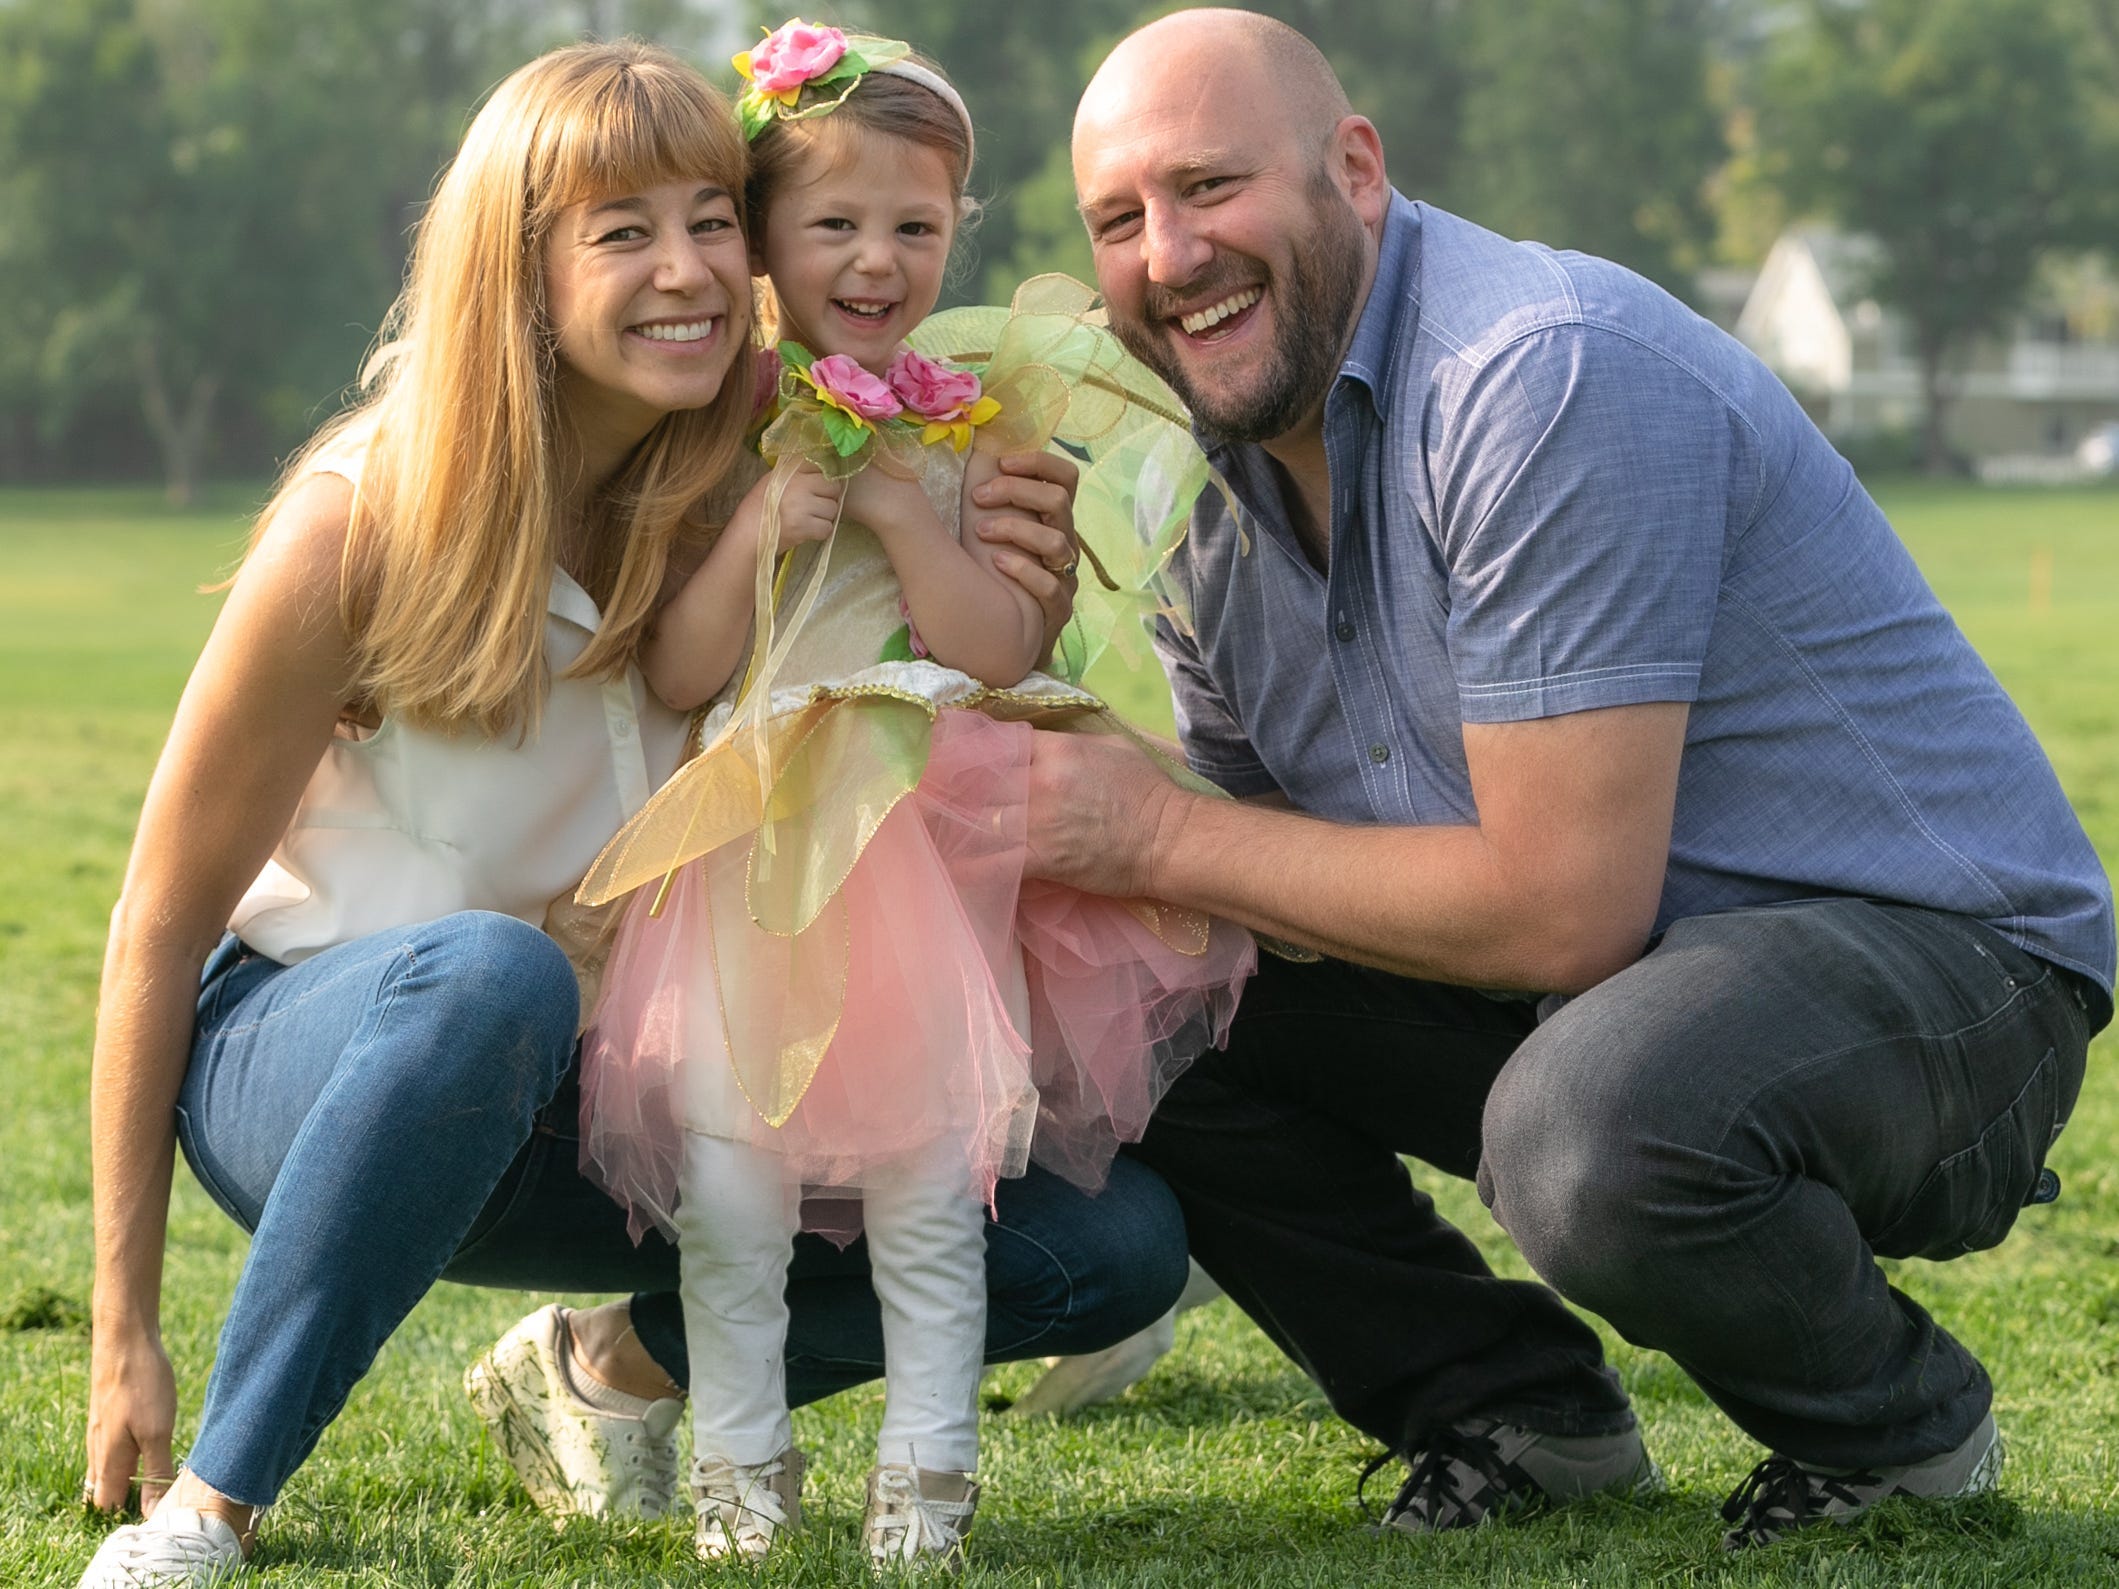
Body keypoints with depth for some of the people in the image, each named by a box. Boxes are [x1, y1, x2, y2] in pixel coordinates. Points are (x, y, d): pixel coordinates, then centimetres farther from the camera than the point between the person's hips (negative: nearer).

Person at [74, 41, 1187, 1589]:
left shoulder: (756, 511, -7)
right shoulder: (364, 526, -19)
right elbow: (161, 924, -12)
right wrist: (124, 1334, -11)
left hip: (591, 1111, 5)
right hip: (308, 1051, -5)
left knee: (1119, 1240, -9)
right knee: (492, 973, -42)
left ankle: (625, 1358, 10)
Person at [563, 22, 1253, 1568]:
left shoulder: (976, 427, 2)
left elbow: (1006, 650, -7)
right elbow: (678, 676, -3)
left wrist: (897, 508, -15)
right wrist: (759, 530, -17)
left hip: (931, 846, 0)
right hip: (745, 848, 0)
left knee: (929, 1178, -1)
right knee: (727, 1171, -3)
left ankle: (928, 1468, 10)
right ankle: (741, 1457, 12)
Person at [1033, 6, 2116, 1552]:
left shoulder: (1549, 377, -24)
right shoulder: (1215, 473, 4)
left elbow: (1560, 909, -27)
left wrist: (1158, 834, -19)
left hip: (1927, 958, -8)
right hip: (1580, 986, 8)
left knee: (1587, 1129, -38)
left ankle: (1900, 1427, -6)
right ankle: (1520, 1419, 12)